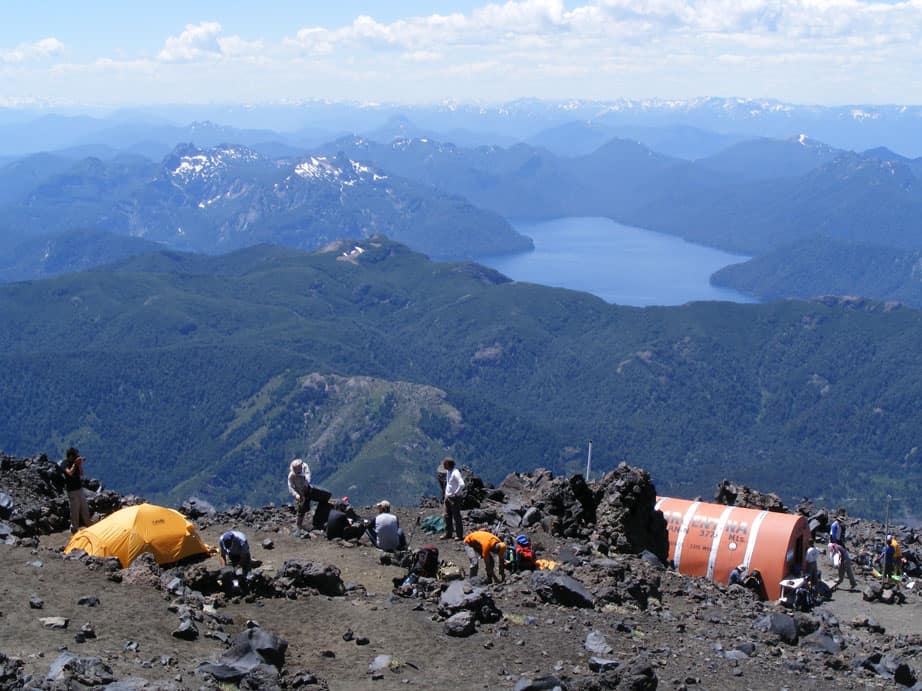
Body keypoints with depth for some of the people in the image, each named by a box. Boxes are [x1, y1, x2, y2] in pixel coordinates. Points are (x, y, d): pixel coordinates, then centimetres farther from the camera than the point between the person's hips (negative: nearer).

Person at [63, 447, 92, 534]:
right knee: (75, 509, -1)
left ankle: (88, 524, 29)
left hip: (80, 488, 7)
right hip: (72, 490, -7)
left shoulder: (75, 462, 6)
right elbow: (70, 472, -31)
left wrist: (79, 465, -7)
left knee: (84, 508, 16)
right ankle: (74, 528, 10)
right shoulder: (66, 463, -14)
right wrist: (75, 464, -25)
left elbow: (81, 474, 6)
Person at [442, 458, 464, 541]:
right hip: (448, 497, 9)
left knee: (456, 516, -2)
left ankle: (459, 535, 5)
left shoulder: (455, 473, -19)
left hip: (455, 497, -9)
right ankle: (448, 534, 20)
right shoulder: (448, 472, 10)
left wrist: (456, 493, -21)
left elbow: (462, 484, -30)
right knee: (447, 516, 12)